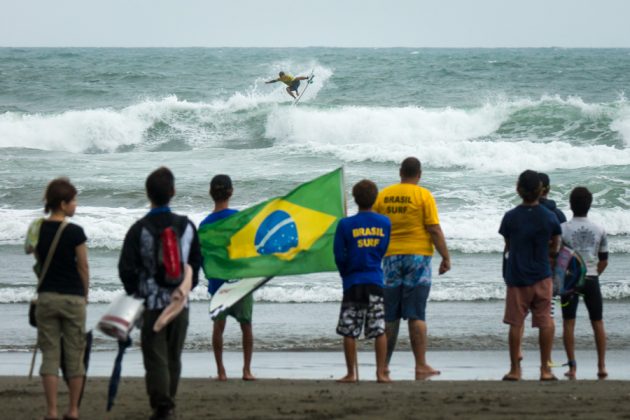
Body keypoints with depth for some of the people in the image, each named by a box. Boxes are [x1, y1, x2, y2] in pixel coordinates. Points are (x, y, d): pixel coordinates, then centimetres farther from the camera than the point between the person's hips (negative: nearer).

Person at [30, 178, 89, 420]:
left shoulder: (38, 230, 0)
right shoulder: (75, 232, -12)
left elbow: (38, 262, 10)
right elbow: (83, 267, -6)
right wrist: (85, 294, 10)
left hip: (46, 297, 3)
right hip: (72, 297, -3)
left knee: (49, 354, 5)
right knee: (74, 355, 7)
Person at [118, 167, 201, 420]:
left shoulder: (140, 229, -10)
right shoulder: (187, 226, 1)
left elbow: (126, 268, -9)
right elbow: (196, 262, 9)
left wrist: (134, 292, 7)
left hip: (152, 302, -3)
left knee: (155, 356, -1)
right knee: (174, 356, 16)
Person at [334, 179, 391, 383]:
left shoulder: (345, 225, -6)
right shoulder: (385, 223, 1)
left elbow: (339, 255, -4)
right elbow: (385, 251, 7)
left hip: (353, 282, -2)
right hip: (376, 281, 2)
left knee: (349, 331, 4)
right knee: (379, 329, 3)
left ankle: (351, 373, 4)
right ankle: (381, 372, 0)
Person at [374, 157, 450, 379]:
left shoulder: (383, 195, 5)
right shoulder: (423, 196, -6)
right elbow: (434, 230, -10)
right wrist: (446, 257, -3)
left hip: (391, 258, 3)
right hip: (418, 256, -3)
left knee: (390, 317, 8)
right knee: (416, 315, -3)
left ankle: (384, 365, 11)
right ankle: (421, 366, -5)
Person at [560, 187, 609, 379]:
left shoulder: (562, 229, -7)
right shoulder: (599, 230, 1)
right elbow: (604, 261, 6)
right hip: (592, 279, 2)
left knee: (568, 323, 3)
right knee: (597, 322, 11)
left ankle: (572, 366, -3)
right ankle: (601, 365, 7)